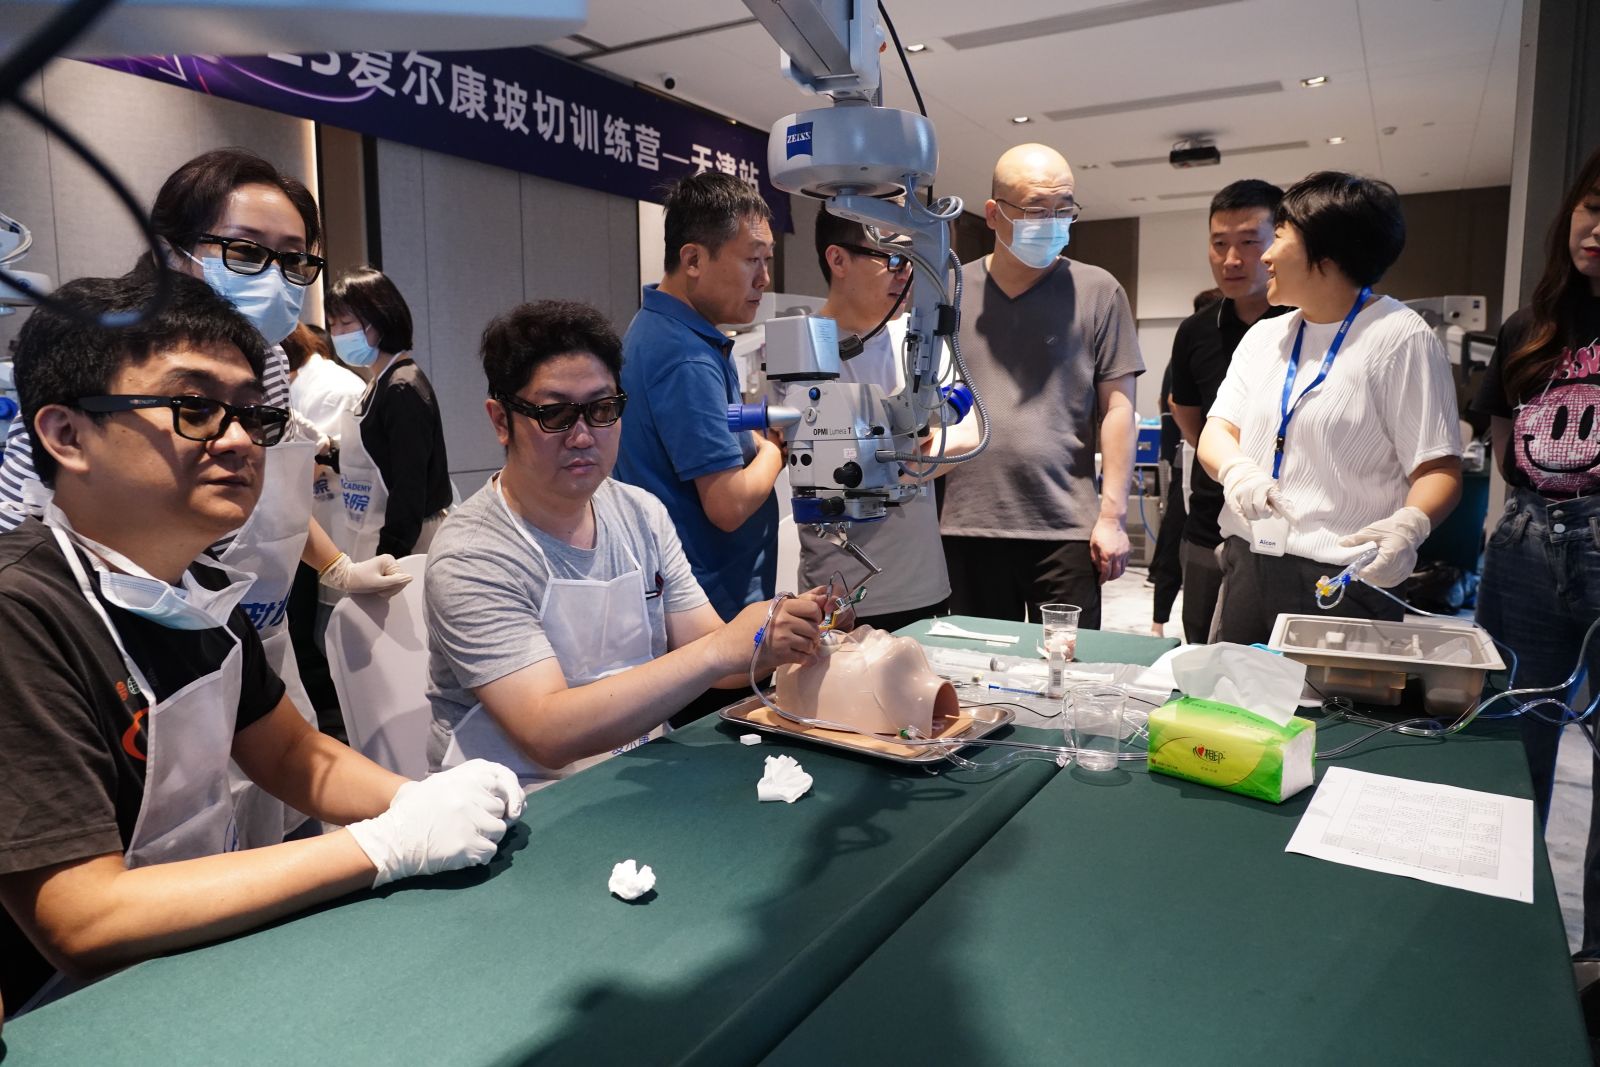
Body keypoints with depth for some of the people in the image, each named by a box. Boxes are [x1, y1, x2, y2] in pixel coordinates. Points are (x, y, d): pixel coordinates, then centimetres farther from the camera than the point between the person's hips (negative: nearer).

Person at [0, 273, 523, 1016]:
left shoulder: (202, 588, 1)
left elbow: (295, 757, 11)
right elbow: (85, 923, -25)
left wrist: (421, 803, -8)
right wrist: (389, 844, -24)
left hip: (216, 950, 7)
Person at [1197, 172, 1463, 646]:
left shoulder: (1401, 338, -6)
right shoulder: (1264, 336, 13)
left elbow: (1439, 469, -10)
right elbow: (1217, 430, 6)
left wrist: (1409, 525, -31)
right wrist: (1234, 468, -17)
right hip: (1246, 568, 5)